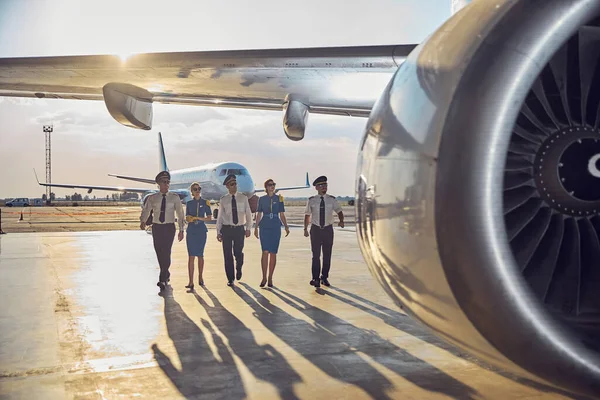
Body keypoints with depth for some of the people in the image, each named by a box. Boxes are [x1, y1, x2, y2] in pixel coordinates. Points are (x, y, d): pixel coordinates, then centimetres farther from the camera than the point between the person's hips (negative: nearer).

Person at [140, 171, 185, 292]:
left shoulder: (174, 197, 2)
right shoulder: (152, 198, 5)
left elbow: (180, 214, 4)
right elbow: (146, 211, 6)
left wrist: (181, 230, 0)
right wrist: (143, 222, -12)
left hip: (169, 227, -2)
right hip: (157, 227, 2)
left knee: (166, 252, -13)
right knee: (159, 253, 7)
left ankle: (162, 280, -11)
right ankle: (166, 274, 28)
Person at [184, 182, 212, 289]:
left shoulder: (205, 202, 3)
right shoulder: (189, 203, 8)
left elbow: (209, 217, 4)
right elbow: (186, 217, 12)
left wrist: (201, 218, -12)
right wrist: (188, 219, -10)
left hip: (201, 230, -1)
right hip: (191, 231, 1)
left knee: (200, 255, 7)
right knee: (191, 256, -5)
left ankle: (200, 278, 23)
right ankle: (191, 282, -7)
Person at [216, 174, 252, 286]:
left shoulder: (243, 197, 4)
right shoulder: (223, 200, 5)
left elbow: (248, 214, 7)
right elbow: (220, 216, 8)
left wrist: (248, 228, 0)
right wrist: (218, 232, 3)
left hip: (239, 229, 0)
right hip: (227, 229, 0)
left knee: (238, 253, -3)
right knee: (227, 255, 2)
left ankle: (238, 268, 31)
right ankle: (230, 279, 14)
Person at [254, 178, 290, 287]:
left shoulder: (279, 198, 6)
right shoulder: (262, 199, 7)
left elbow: (282, 214, 8)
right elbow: (259, 214, 10)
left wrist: (286, 227, -1)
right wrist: (256, 228, 6)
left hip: (276, 227, 1)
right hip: (265, 227, -1)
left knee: (273, 253, 2)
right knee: (265, 252, -9)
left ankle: (270, 278, 11)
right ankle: (264, 277, -1)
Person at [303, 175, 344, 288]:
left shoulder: (332, 200, 0)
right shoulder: (311, 200, -1)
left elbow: (339, 212, -2)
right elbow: (307, 215, 7)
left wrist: (341, 221, -22)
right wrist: (305, 229, 3)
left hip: (328, 229, 1)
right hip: (316, 229, -1)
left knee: (327, 255, 8)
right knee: (316, 255, 1)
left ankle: (324, 277, 21)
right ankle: (316, 279, 11)